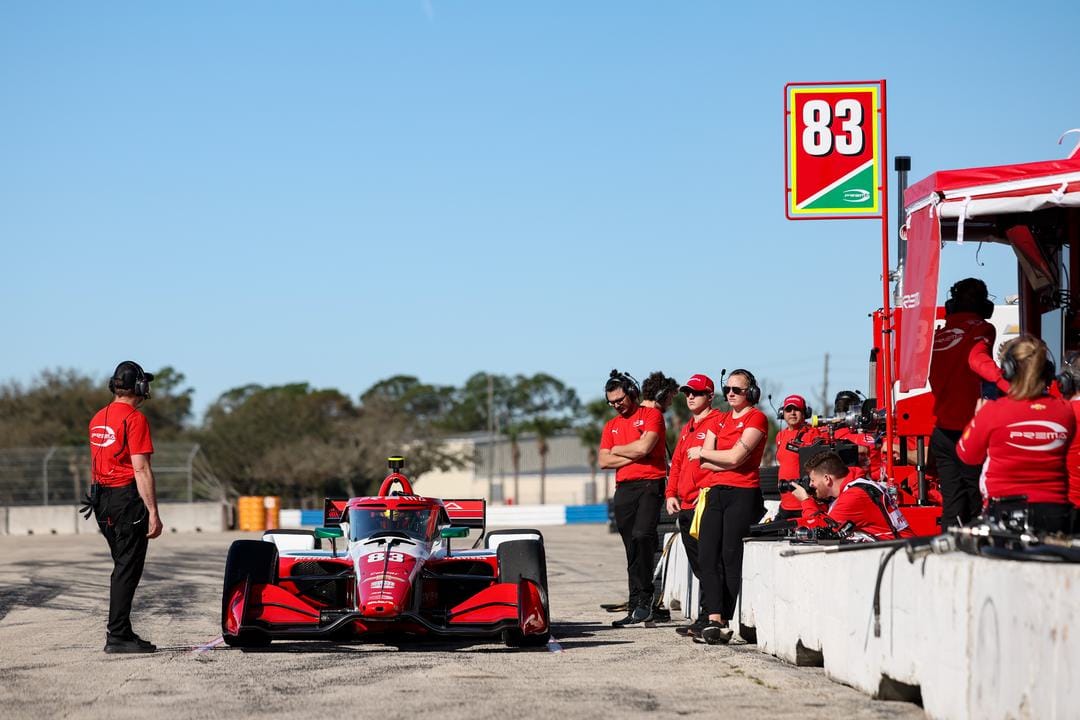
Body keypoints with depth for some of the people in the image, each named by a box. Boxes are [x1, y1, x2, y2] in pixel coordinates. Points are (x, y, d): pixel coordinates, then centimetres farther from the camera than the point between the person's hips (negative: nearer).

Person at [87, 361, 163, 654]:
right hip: (128, 498, -8)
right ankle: (118, 636, -4)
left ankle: (120, 630, 19)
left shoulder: (98, 418, 13)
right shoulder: (135, 418, -12)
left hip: (101, 500, 8)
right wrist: (153, 513, -17)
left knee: (123, 567, 17)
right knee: (127, 570, -4)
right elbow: (141, 469, -17)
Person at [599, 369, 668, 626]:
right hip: (623, 490, 6)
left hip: (650, 485, -6)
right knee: (632, 549, 5)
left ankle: (643, 600, -20)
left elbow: (644, 446, -12)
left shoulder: (651, 415, 3)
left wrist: (618, 449, 4)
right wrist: (634, 456, -3)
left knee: (642, 536, -24)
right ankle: (636, 607, 5)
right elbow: (604, 461, 9)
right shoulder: (611, 426, 20)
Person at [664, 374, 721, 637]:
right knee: (697, 565, 10)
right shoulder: (687, 429, 22)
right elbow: (677, 463, 24)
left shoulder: (718, 422, -6)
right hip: (684, 506, 9)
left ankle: (708, 618, -7)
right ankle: (706, 618, 14)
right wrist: (671, 494, 12)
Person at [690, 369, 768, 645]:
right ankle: (714, 619, -8)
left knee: (732, 558, -7)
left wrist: (702, 453, 1)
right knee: (707, 555, -5)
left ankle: (727, 623, -3)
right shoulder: (720, 420, 19)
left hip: (743, 495, -7)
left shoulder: (756, 418, -2)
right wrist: (728, 461, -7)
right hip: (715, 493, 7)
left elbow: (735, 457, -14)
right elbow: (704, 463, 11)